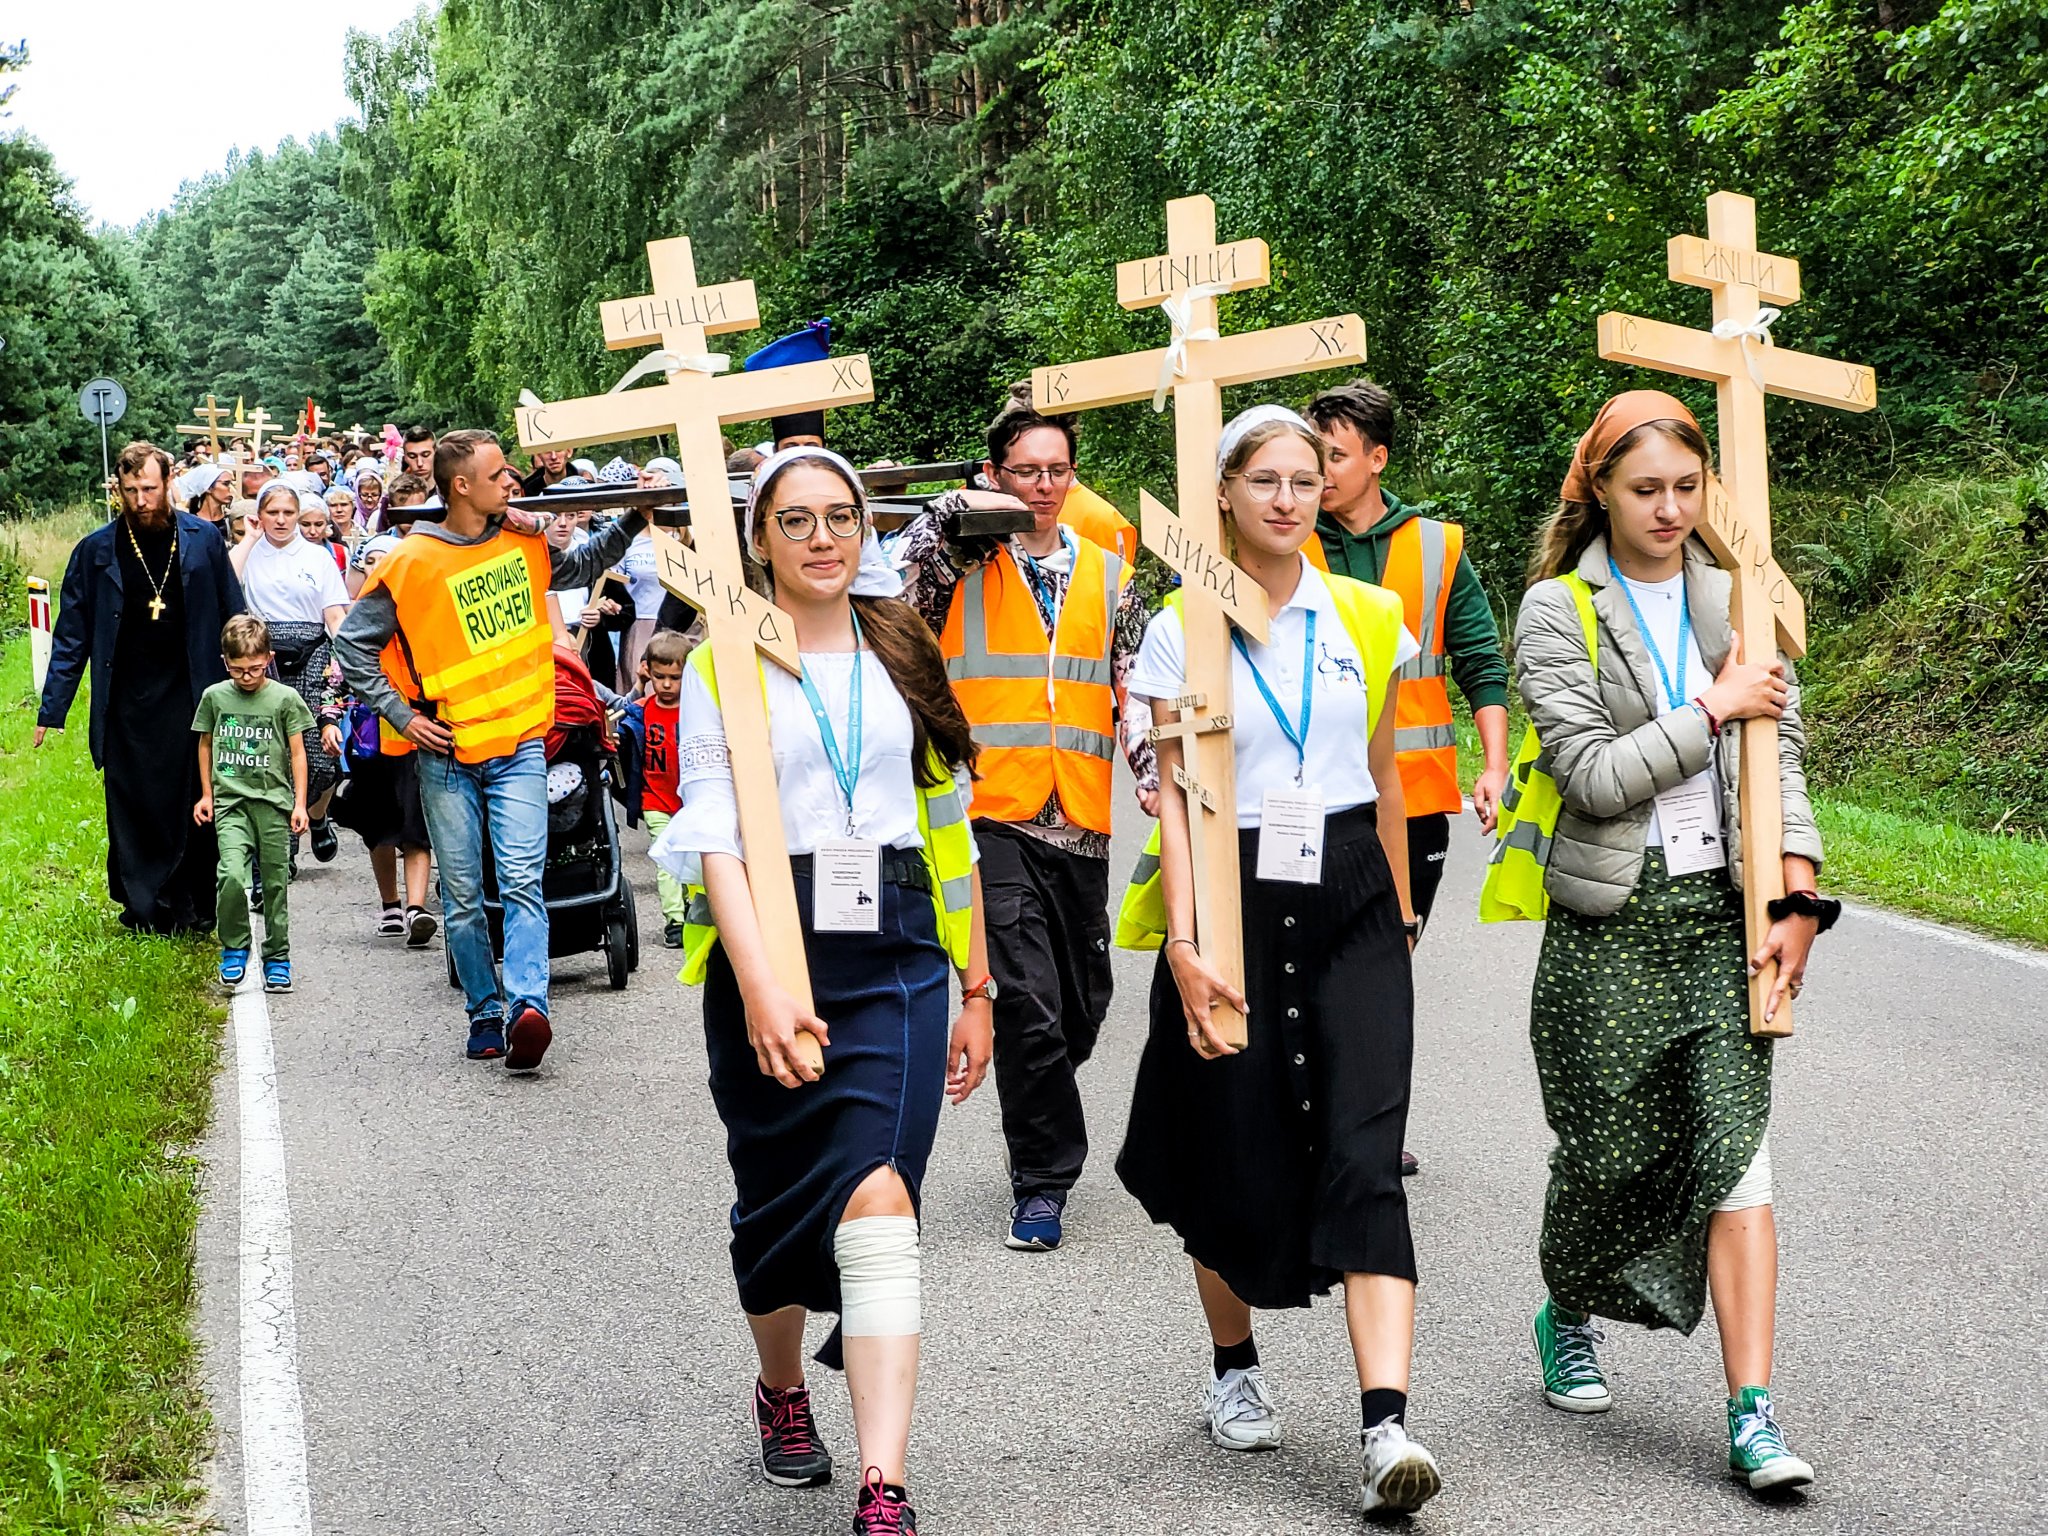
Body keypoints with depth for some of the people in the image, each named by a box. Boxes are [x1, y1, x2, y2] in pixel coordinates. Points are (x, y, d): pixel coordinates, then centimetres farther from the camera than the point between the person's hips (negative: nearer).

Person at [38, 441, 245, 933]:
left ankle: (194, 907, 12)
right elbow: (71, 637, 6)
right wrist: (51, 710, 3)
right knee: (133, 808, 1)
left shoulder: (203, 540, 2)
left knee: (196, 806, 0)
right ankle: (145, 907, 12)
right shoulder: (97, 551, 3)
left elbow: (234, 621, 8)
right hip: (127, 705, 1)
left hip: (192, 699, 0)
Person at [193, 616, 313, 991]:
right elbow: (205, 744, 18)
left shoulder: (284, 699, -1)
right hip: (230, 801, 0)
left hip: (273, 801, 0)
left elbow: (297, 752, 5)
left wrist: (299, 803, 1)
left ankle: (277, 958, 18)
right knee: (231, 874, -19)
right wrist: (206, 794, 17)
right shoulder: (214, 696, 4)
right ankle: (234, 949, 0)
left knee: (275, 883, 4)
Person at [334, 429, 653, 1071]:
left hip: (519, 744, 1)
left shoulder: (523, 539, 6)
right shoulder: (411, 562, -7)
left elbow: (581, 567, 27)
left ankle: (527, 1006, -24)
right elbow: (353, 643, -2)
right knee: (462, 895, 5)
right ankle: (485, 1013, 16)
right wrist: (403, 717, -8)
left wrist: (632, 519, 15)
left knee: (522, 880, -14)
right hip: (447, 752, -1)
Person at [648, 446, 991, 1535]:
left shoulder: (905, 659, 13)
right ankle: (780, 1386, 41)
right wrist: (760, 986, -23)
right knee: (783, 1197, 10)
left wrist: (977, 988, 14)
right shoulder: (723, 667, 2)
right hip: (773, 955, -1)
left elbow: (950, 829, 16)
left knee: (876, 1208, -12)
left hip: (899, 962, 1)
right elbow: (716, 840, -9)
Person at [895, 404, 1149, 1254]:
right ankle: (1043, 1180, -1)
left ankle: (1041, 1136, 35)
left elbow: (1136, 688, 14)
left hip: (1081, 817, 4)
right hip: (992, 811, -4)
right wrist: (952, 511, -13)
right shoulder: (961, 564, 4)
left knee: (1082, 1004, 11)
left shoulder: (1107, 574, 14)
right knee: (1028, 1000, -12)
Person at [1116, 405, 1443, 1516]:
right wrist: (1182, 945, -14)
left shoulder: (1366, 617, 7)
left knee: (1363, 1160, -11)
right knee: (1235, 1161, 6)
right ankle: (1233, 1370, 32)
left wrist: (1400, 916, 19)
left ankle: (1387, 1424, -18)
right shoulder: (1181, 629, -1)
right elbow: (1173, 801, -5)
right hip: (1236, 898, -1)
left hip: (1351, 897, 1)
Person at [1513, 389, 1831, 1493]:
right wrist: (1714, 708, -11)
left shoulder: (1738, 596, 9)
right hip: (1612, 918, -2)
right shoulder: (1556, 611, -3)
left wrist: (1797, 898, -1)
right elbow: (1594, 774, -13)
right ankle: (1567, 1322, 36)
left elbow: (1779, 756, 8)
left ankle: (1752, 1413, -8)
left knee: (1734, 1148, -7)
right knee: (1608, 1147, 6)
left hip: (1724, 910, 2)